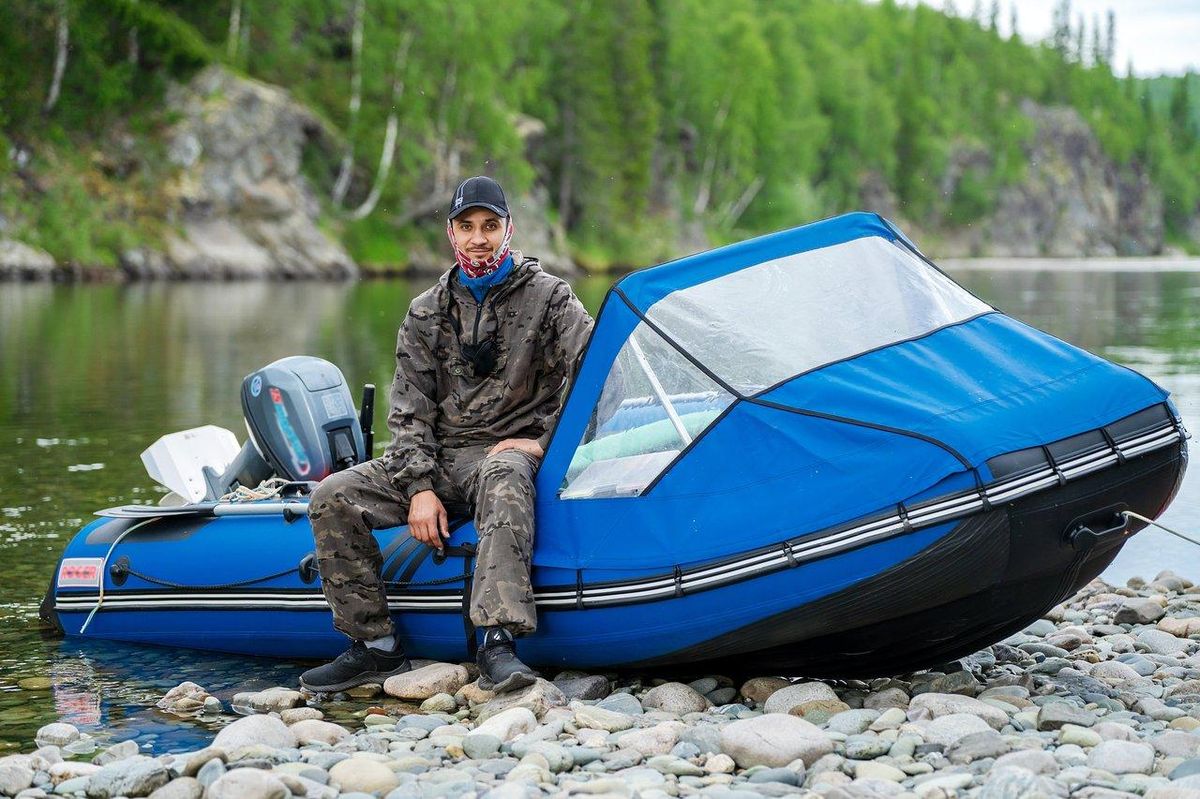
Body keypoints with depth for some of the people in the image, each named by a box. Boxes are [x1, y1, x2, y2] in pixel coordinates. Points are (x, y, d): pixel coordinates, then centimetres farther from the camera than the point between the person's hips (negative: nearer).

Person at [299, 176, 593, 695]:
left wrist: (544, 440, -14)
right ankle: (376, 647, -10)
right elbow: (409, 411, 6)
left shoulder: (546, 296, 3)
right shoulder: (427, 313, 12)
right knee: (333, 497, -15)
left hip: (509, 451, -5)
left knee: (505, 479, -42)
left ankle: (498, 645, -52)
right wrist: (419, 487, -8)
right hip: (440, 457, 5)